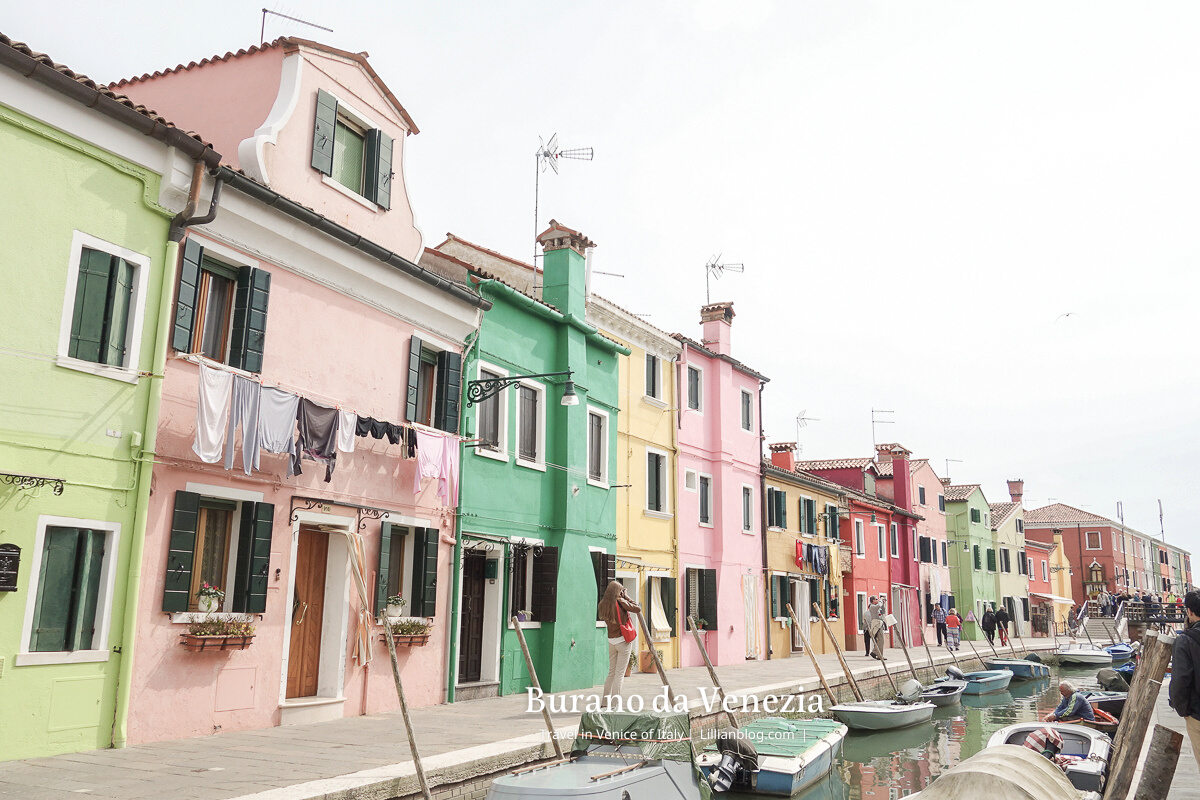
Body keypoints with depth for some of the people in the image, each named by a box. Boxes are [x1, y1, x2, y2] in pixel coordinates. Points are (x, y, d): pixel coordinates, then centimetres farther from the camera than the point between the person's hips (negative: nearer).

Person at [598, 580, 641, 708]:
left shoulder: (603, 604, 2)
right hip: (623, 640, -6)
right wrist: (626, 598, -1)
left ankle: (606, 700, 16)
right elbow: (638, 609, -9)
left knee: (611, 672, 15)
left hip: (611, 641, 6)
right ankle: (615, 701, -1)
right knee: (620, 672, -1)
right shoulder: (620, 602, -14)